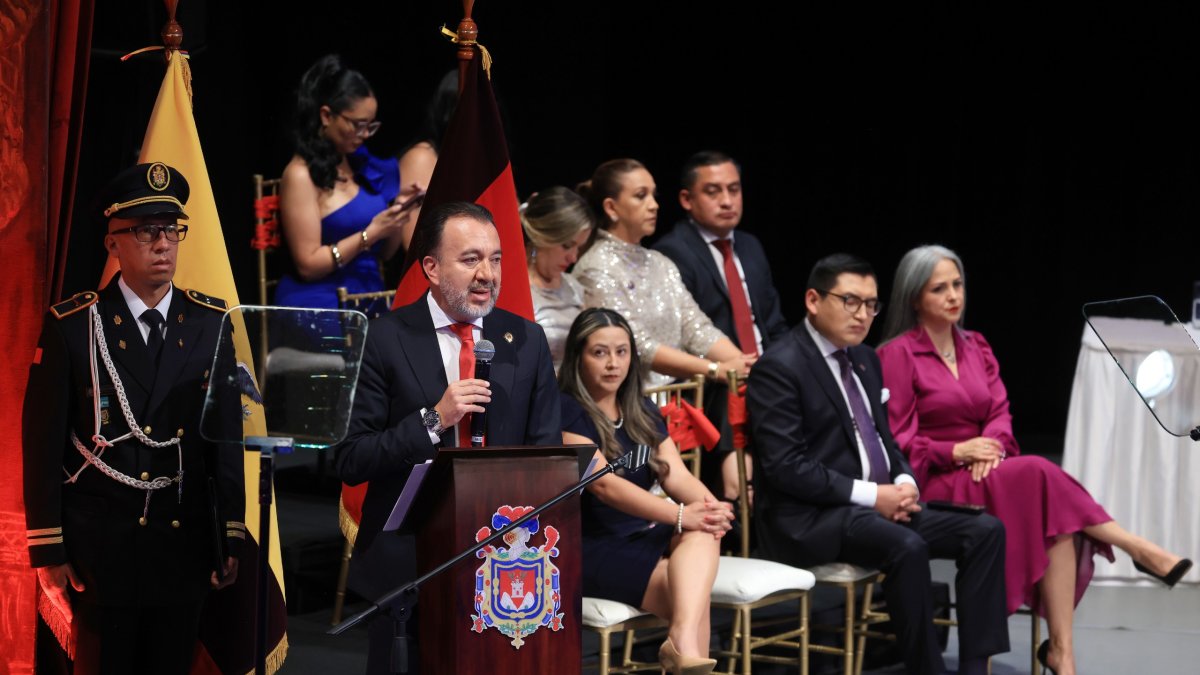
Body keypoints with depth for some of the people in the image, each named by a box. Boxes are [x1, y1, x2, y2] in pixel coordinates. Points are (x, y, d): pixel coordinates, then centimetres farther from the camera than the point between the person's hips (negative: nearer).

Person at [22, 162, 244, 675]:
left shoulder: (212, 325, 3)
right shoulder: (72, 326, -4)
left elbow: (228, 437, 5)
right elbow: (43, 441, -3)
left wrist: (232, 537, 3)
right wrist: (48, 551, -6)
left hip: (185, 548, 2)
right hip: (100, 549, -2)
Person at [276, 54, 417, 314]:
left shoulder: (359, 165, 13)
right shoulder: (301, 175, -6)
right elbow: (308, 265, -10)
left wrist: (395, 222, 1)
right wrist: (370, 234, -14)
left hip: (369, 302, 6)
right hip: (318, 308, -6)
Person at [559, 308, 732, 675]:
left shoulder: (643, 412, 16)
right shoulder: (566, 413, -6)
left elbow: (677, 475, 3)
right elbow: (604, 483, -19)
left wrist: (710, 507, -21)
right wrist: (680, 515, -28)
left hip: (647, 538, 6)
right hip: (593, 549, -6)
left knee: (703, 533, -30)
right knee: (689, 590, -29)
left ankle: (683, 641, -52)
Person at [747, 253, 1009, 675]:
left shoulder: (865, 359, 17)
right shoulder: (779, 367, -10)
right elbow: (785, 466, -17)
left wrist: (903, 482, 0)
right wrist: (871, 494, -18)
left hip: (877, 505, 9)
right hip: (808, 520, -9)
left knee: (986, 530, -9)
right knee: (907, 547, -35)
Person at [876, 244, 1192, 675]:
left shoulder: (976, 347, 16)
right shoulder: (896, 355, -4)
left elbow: (1000, 413, 7)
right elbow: (897, 442, -8)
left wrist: (991, 445, -15)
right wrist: (955, 452, -21)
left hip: (984, 475, 6)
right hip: (932, 486, -6)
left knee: (1056, 518, -28)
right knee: (1037, 474, -32)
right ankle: (1138, 550, -27)